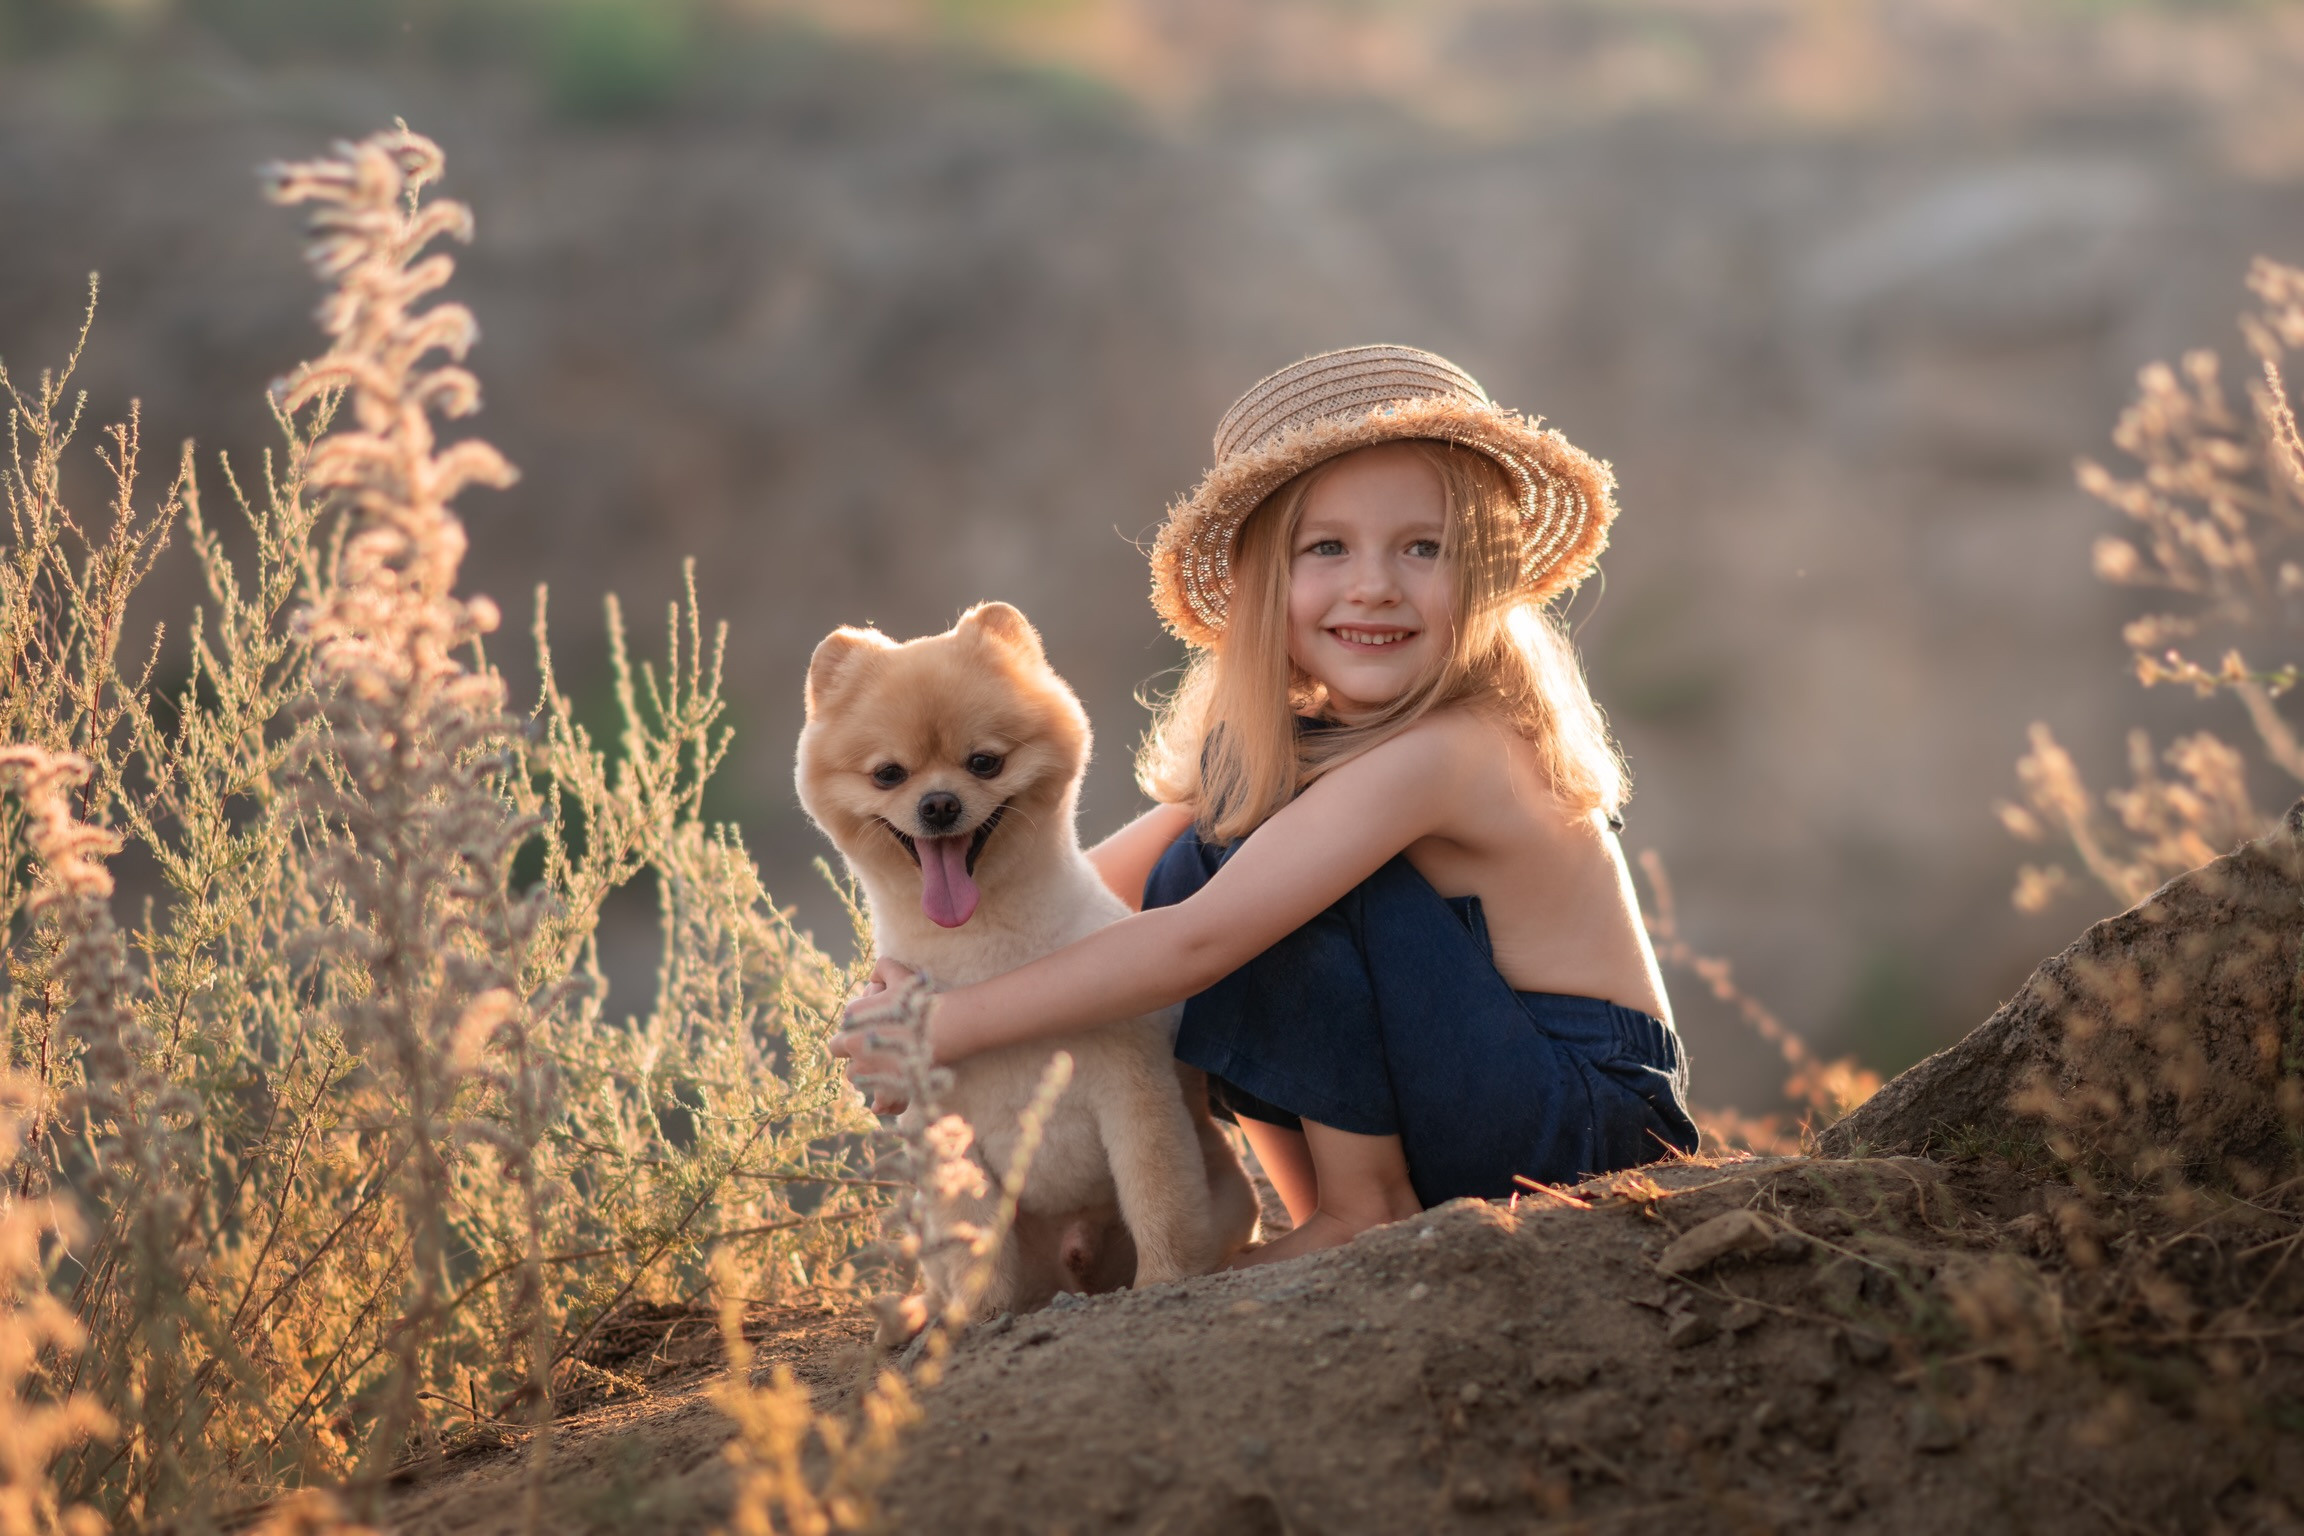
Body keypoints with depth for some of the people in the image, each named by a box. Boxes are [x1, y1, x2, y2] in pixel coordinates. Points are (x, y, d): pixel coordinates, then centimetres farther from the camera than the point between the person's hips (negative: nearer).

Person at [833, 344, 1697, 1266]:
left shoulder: (1438, 753, -24)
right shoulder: (1303, 728, 4)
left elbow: (1196, 945, -28)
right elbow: (1109, 876, 8)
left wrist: (951, 1022, -22)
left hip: (1595, 1120, -9)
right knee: (1185, 872, -1)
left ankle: (1363, 1211, -9)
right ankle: (1332, 1219, 5)